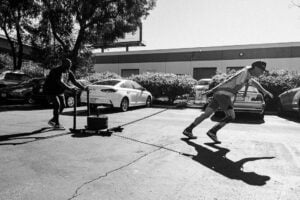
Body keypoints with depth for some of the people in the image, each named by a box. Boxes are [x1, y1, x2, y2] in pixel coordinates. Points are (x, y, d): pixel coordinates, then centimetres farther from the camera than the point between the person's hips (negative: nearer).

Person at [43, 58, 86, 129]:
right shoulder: (56, 71, -27)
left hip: (59, 91, 8)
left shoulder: (69, 73, -3)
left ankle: (52, 121, 23)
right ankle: (57, 124, -9)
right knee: (57, 105, -18)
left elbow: (75, 81, -6)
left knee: (63, 105, 5)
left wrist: (83, 87, -20)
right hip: (50, 90, -8)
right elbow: (60, 82, -41)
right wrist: (69, 88, -51)